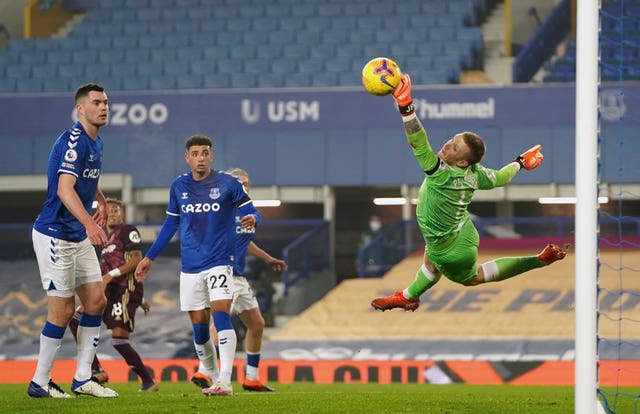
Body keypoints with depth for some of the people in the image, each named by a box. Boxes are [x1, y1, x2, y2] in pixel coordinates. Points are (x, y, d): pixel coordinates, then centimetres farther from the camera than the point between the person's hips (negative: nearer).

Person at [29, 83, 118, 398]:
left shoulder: (95, 143, 11)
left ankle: (82, 379, 13)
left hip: (80, 238, 9)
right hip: (55, 235, -9)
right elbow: (65, 189, -33)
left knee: (96, 301, 6)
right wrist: (89, 223, -45)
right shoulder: (73, 141, -20)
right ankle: (39, 384, 5)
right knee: (62, 311, -6)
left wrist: (101, 202, 35)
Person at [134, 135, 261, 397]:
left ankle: (225, 381, -25)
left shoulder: (228, 183, -4)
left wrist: (251, 220, -27)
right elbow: (170, 224, 18)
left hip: (220, 262, -4)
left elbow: (251, 212, -2)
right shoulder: (179, 186, 7)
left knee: (221, 315, -19)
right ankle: (211, 377, 19)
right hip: (190, 266, 4)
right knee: (199, 326, 4)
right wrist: (149, 257, 19)